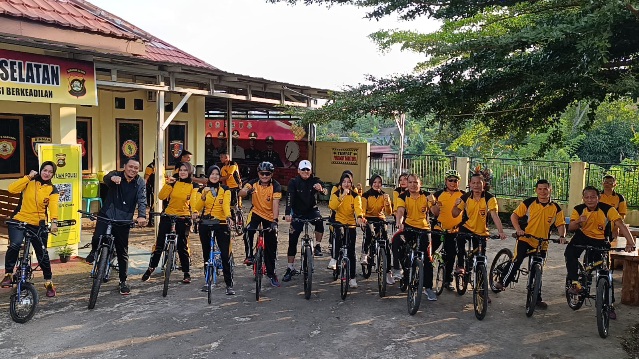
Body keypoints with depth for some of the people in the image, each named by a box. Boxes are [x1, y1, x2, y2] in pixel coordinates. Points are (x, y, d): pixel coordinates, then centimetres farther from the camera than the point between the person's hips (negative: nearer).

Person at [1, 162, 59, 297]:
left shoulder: (52, 190, 0)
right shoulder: (30, 182, 1)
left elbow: (53, 206, -17)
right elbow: (11, 189, -14)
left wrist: (54, 221, -34)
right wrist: (28, 177, -17)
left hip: (38, 225, 1)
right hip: (19, 221, 0)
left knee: (42, 254, 4)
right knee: (14, 245, -25)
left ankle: (48, 282, 20)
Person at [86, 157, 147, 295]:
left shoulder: (140, 183, -1)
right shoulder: (116, 175, -4)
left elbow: (142, 200, -13)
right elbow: (105, 179, -26)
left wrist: (142, 216, -32)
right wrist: (112, 178, -52)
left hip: (124, 220, 1)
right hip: (107, 215, -1)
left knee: (123, 252, 7)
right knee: (97, 237, -27)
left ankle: (123, 281, 21)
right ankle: (94, 251, 10)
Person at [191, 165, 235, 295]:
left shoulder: (225, 190, 5)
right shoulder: (202, 190, 9)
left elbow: (226, 204, -11)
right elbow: (197, 207, -3)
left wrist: (228, 216, -29)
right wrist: (204, 195, -19)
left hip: (221, 224, -2)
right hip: (205, 224, 2)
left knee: (225, 255, -9)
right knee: (206, 254, 11)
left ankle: (229, 285, -4)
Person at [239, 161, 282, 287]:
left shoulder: (275, 186, -19)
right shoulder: (254, 183, -12)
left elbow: (275, 204, -27)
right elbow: (241, 194, -25)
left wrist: (275, 220, -38)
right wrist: (247, 191, -49)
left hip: (270, 216, -1)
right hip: (256, 212, 1)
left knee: (271, 246, 3)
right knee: (248, 231, -31)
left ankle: (271, 273, 20)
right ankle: (249, 256, -9)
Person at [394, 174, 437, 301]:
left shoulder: (426, 196, 1)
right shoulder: (403, 197, 0)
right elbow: (400, 211, -17)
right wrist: (399, 222, -36)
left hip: (424, 228, 0)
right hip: (408, 227, 0)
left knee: (426, 257, -7)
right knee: (396, 244, -25)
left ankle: (428, 288, 3)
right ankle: (406, 267, 2)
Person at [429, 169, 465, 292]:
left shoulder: (463, 195, 0)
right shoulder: (439, 194, 0)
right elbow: (435, 213, 0)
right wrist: (435, 205, -19)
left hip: (454, 231, 0)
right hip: (439, 228, 0)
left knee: (451, 256, 8)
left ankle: (448, 280, 21)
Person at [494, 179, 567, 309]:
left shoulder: (555, 208, 0)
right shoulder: (529, 203, -5)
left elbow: (561, 224, 3)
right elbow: (514, 215, -3)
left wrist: (562, 236, -16)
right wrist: (518, 229, -18)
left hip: (541, 244, 3)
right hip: (525, 239, -2)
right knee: (517, 260, -25)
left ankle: (537, 298, 22)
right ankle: (503, 282, -10)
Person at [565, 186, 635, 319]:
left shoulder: (607, 209, -20)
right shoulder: (578, 209, -14)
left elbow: (620, 225, -29)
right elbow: (570, 228, -18)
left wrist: (630, 242, -43)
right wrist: (578, 221, -40)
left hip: (599, 240, -1)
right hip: (583, 236, 1)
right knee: (570, 253, -30)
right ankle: (575, 282, -16)